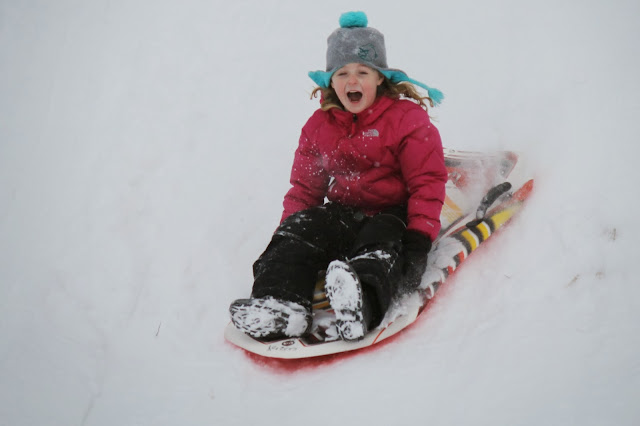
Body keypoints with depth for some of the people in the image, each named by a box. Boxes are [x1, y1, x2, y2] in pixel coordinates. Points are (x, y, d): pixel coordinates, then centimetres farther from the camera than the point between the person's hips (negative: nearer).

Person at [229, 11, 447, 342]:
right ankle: (282, 302, -41)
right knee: (299, 231, -21)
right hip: (343, 214, 5)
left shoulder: (407, 117, -5)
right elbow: (304, 187, 18)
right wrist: (287, 227, 3)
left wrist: (420, 235, -19)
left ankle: (361, 301, -64)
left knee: (382, 244, -35)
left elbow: (427, 181, -8)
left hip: (393, 214, -4)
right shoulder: (319, 125, 10)